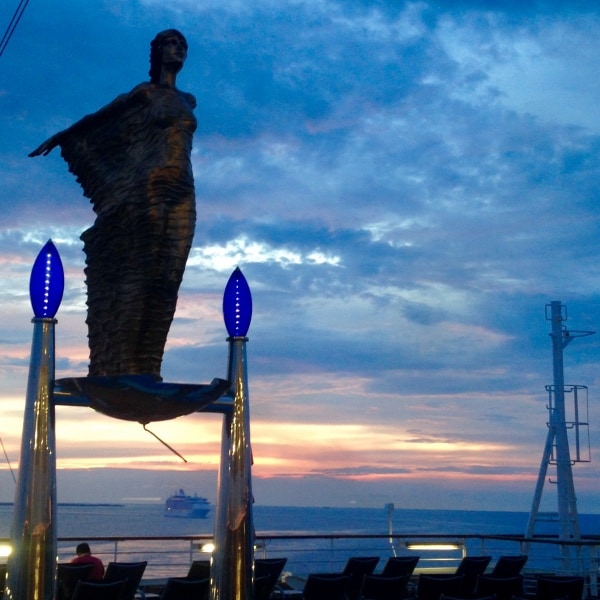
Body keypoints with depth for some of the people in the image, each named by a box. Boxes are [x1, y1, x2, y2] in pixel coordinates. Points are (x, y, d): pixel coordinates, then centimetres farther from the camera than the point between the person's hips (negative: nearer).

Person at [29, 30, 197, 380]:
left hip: (181, 195, 5)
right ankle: (116, 368, -12)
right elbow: (98, 119, 15)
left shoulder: (187, 101, 22)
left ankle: (143, 369, -4)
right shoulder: (145, 93, 7)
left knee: (165, 278, -2)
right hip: (148, 189, -5)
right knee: (136, 272, -11)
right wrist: (59, 138, 20)